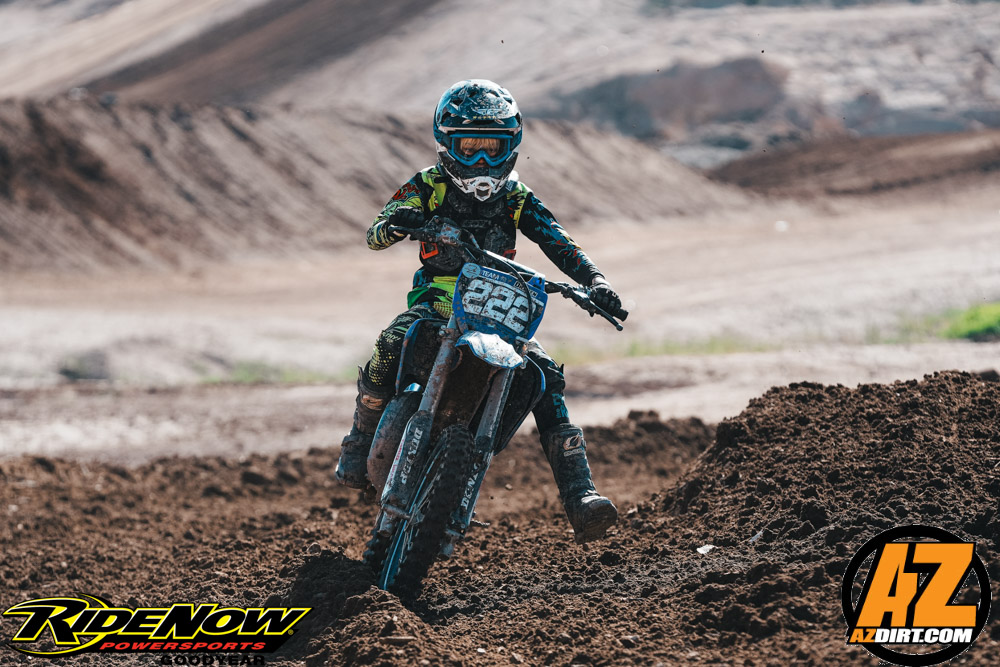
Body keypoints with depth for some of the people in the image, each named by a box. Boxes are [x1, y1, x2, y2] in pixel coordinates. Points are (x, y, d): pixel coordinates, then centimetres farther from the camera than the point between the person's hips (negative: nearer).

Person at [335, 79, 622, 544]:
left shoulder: (515, 198, 4)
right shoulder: (429, 186, -1)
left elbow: (559, 244, -4)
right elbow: (374, 236, -10)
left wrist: (594, 282, -22)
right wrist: (395, 223, -35)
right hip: (435, 298, -2)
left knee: (546, 375, -19)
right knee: (391, 348, -33)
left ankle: (580, 499, -24)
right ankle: (359, 445, -9)